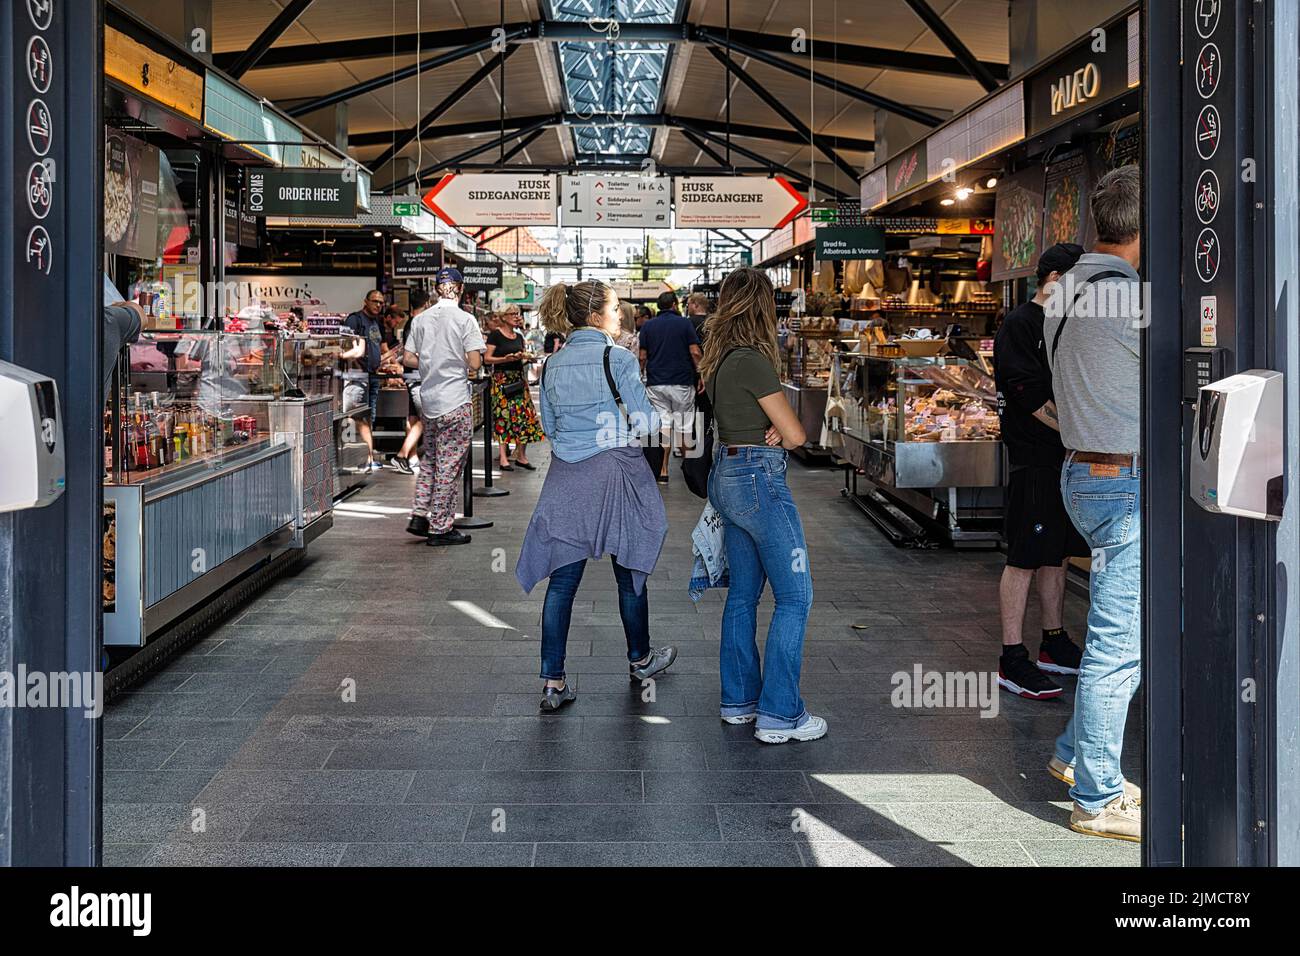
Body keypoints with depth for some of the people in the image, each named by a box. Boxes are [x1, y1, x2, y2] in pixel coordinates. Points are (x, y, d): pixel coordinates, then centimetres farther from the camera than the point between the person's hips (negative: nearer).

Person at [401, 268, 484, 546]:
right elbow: (474, 364, -15)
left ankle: (419, 516, 17)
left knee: (429, 460, 19)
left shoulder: (421, 319, 6)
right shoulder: (465, 319, -11)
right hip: (456, 402, -6)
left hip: (428, 400, 6)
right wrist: (460, 362, 6)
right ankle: (440, 529, 5)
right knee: (449, 466, 0)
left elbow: (407, 359, 6)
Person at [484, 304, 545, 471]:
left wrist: (526, 357, 1)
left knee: (524, 414, 1)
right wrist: (506, 359, -20)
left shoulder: (519, 336, 15)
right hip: (502, 378, -6)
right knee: (503, 415, -7)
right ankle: (503, 458, -5)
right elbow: (487, 358, -9)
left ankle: (521, 456, 8)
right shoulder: (495, 334, -5)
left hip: (519, 378, 6)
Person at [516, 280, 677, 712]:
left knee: (562, 579, 3)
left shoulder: (552, 365, 6)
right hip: (615, 474, -4)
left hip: (566, 477, 4)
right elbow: (645, 423, -10)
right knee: (630, 571, 14)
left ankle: (553, 682, 1)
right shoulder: (618, 359, -11)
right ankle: (640, 659, 33)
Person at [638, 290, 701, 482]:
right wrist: (701, 376, 1)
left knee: (663, 423, 1)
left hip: (655, 384, 2)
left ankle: (663, 470, -6)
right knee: (683, 425, 8)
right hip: (682, 382, -2)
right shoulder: (684, 323, -1)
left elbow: (643, 356, 4)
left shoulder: (648, 326, 6)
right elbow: (695, 353, -7)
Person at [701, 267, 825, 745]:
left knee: (743, 593, 15)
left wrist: (770, 435, -5)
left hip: (727, 476, 9)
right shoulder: (752, 360, -18)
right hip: (759, 479, -9)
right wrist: (778, 438, 7)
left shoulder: (721, 359, 9)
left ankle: (739, 700, 23)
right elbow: (796, 435, -14)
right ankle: (779, 714, -2)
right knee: (795, 597, -4)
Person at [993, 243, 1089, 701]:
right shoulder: (1019, 326, -10)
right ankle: (1012, 659, -1)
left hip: (1069, 460, 9)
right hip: (1034, 460, -9)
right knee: (1025, 559, -5)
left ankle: (1054, 644, 25)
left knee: (1057, 555, 15)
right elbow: (1035, 400, -17)